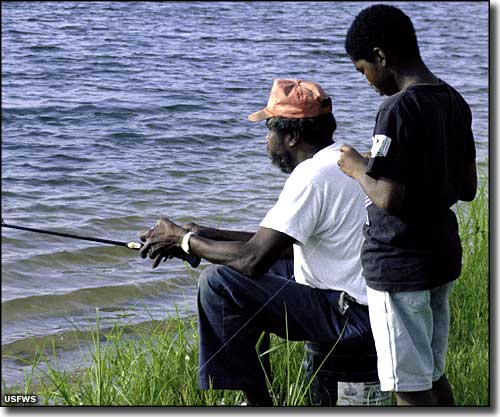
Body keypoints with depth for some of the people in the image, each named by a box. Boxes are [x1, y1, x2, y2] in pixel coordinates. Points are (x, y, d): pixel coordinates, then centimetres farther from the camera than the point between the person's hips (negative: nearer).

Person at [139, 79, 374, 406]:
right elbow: (280, 242, 18)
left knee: (219, 283, -13)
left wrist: (184, 239, -5)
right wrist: (207, 235, 13)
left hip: (353, 318, -10)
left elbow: (252, 259, -20)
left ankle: (258, 402, -3)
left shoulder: (313, 175, -18)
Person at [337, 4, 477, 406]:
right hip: (443, 253, 9)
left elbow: (390, 200, -24)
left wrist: (358, 168, -5)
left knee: (410, 387, 0)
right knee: (433, 376, 19)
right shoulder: (454, 102, 7)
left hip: (399, 265, -9)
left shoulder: (398, 109, -19)